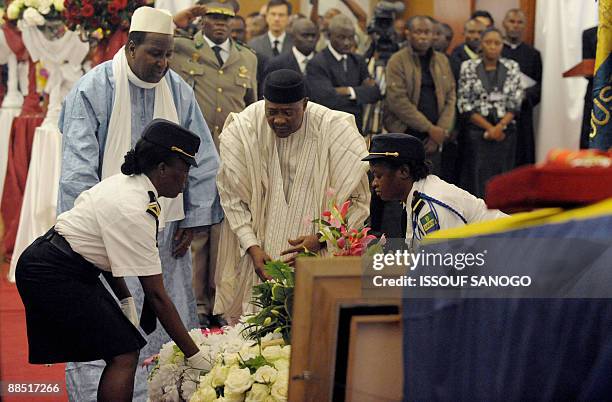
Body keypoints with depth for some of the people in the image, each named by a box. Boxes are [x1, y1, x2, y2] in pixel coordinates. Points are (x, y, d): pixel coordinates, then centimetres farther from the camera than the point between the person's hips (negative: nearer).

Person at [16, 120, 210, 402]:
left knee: (124, 348, 9)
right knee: (124, 355, -12)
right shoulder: (135, 213, -25)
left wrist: (125, 299, 9)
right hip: (52, 276, -10)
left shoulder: (124, 182, 3)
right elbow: (157, 296, -23)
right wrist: (194, 356, -18)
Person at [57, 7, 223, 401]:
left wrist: (193, 219, 6)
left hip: (166, 231, 4)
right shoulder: (94, 90, -8)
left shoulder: (179, 91, 4)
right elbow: (78, 168, -9)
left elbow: (202, 159, 10)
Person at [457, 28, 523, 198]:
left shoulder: (512, 67, 6)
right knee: (478, 180, -3)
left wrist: (499, 127, -12)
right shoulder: (469, 67, 1)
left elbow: (515, 102, 1)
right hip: (477, 131, -2)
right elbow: (464, 104, -3)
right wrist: (489, 127, -9)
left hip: (505, 131, 2)